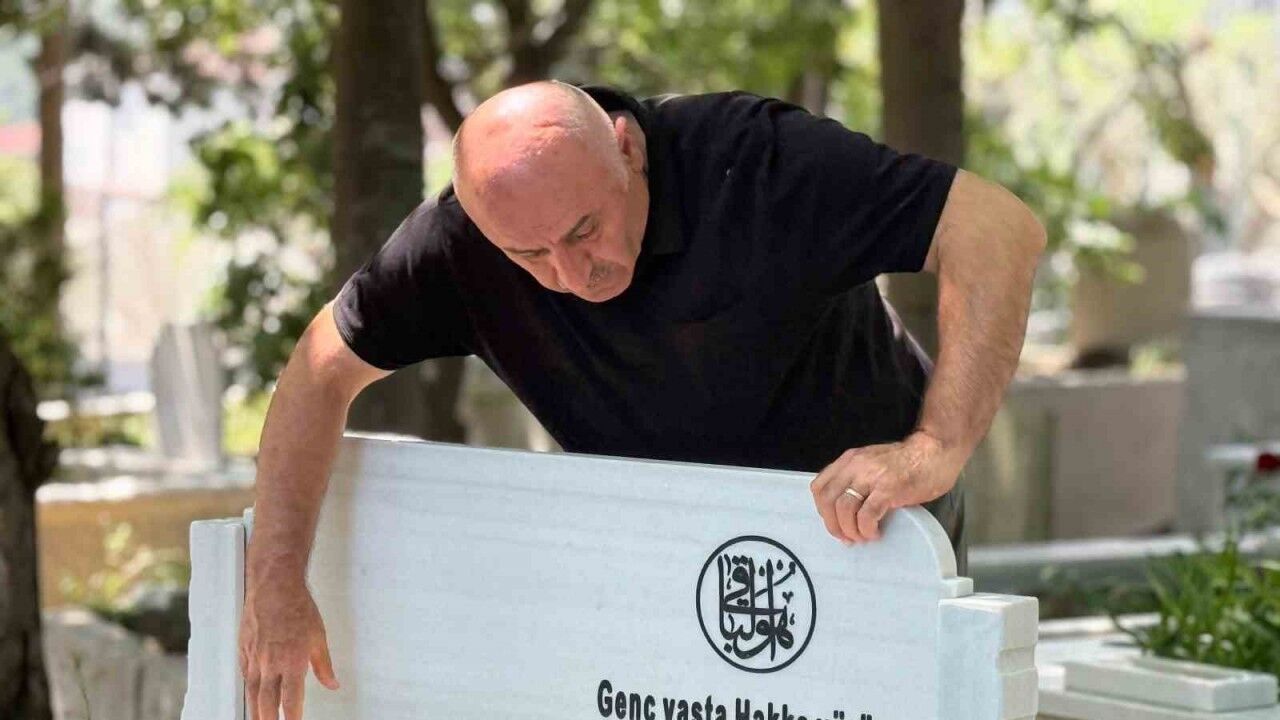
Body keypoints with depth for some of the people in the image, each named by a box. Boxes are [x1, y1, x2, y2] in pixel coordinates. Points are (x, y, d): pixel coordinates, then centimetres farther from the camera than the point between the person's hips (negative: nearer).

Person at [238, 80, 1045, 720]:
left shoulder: (754, 163, -32)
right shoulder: (462, 240, -19)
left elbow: (1000, 227, -38)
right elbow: (324, 371, -9)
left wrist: (938, 449, -49)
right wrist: (276, 582, -16)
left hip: (871, 527, -3)